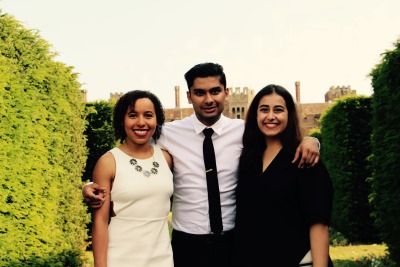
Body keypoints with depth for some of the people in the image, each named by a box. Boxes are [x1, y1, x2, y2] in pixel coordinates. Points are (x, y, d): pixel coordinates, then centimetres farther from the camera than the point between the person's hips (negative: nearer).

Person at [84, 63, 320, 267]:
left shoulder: (244, 132, -1)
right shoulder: (169, 133, -3)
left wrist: (309, 141, -13)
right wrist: (94, 187, -15)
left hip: (232, 242, 1)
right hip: (186, 244, -1)